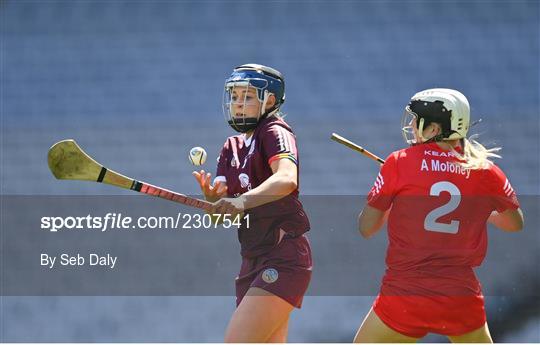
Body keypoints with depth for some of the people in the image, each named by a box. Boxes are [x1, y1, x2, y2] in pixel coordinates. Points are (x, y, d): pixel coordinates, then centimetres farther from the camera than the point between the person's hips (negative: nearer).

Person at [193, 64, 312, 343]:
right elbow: (221, 215, 9)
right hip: (252, 262, 9)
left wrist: (242, 200, -44)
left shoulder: (275, 132, -6)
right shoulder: (231, 148, 17)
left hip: (283, 258, -8)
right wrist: (212, 198, -14)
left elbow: (287, 178, -28)